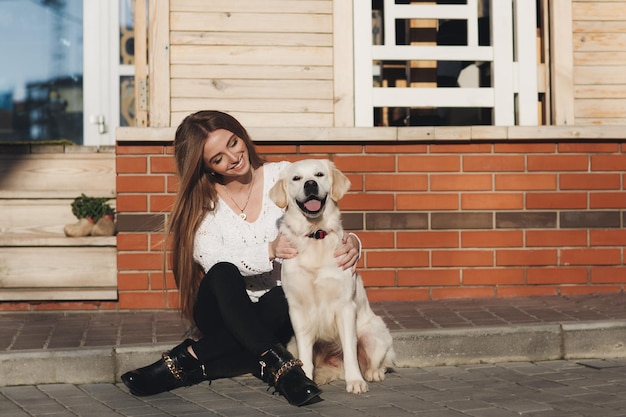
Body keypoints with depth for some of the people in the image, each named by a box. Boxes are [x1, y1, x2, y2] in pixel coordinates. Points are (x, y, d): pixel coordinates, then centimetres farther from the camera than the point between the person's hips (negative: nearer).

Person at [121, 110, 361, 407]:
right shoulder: (201, 200, 0)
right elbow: (213, 259, -17)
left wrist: (350, 242, -25)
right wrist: (270, 250, -33)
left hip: (277, 309, 1)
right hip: (223, 312, 0)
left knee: (285, 299, -36)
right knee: (223, 274, -34)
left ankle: (185, 361, -32)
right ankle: (278, 364, -42)